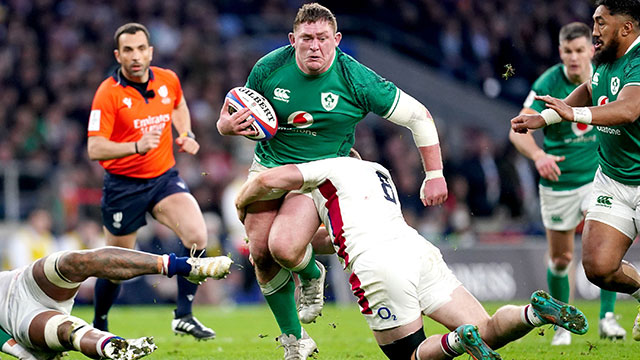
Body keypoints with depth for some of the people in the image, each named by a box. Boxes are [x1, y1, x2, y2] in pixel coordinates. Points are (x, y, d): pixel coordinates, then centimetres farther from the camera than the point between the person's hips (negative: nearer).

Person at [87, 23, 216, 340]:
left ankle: (183, 316, -9)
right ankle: (99, 326, 33)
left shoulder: (168, 80, -1)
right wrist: (137, 146, -36)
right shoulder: (108, 93, -16)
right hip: (123, 185, -3)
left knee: (197, 235, -21)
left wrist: (186, 134, 8)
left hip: (164, 178, 3)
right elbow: (95, 149, -22)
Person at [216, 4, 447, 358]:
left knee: (284, 247, -26)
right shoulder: (268, 69, -11)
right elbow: (243, 119, 4)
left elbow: (419, 116, -10)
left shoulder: (356, 80, -18)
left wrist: (435, 175, -10)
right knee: (261, 256, -6)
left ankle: (312, 274, 13)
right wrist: (227, 126, -21)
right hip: (269, 166, 3)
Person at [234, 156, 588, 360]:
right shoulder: (378, 172, 35)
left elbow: (269, 180, 0)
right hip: (420, 251, 6)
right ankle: (535, 311, -23)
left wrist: (242, 203, 21)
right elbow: (342, 235, 41)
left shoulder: (335, 167, 13)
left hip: (377, 267, -6)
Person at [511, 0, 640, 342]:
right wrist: (544, 117, 18)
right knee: (598, 267, -6)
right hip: (612, 181, 7)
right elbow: (589, 90, 27)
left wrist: (575, 113, -50)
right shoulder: (604, 59, 6)